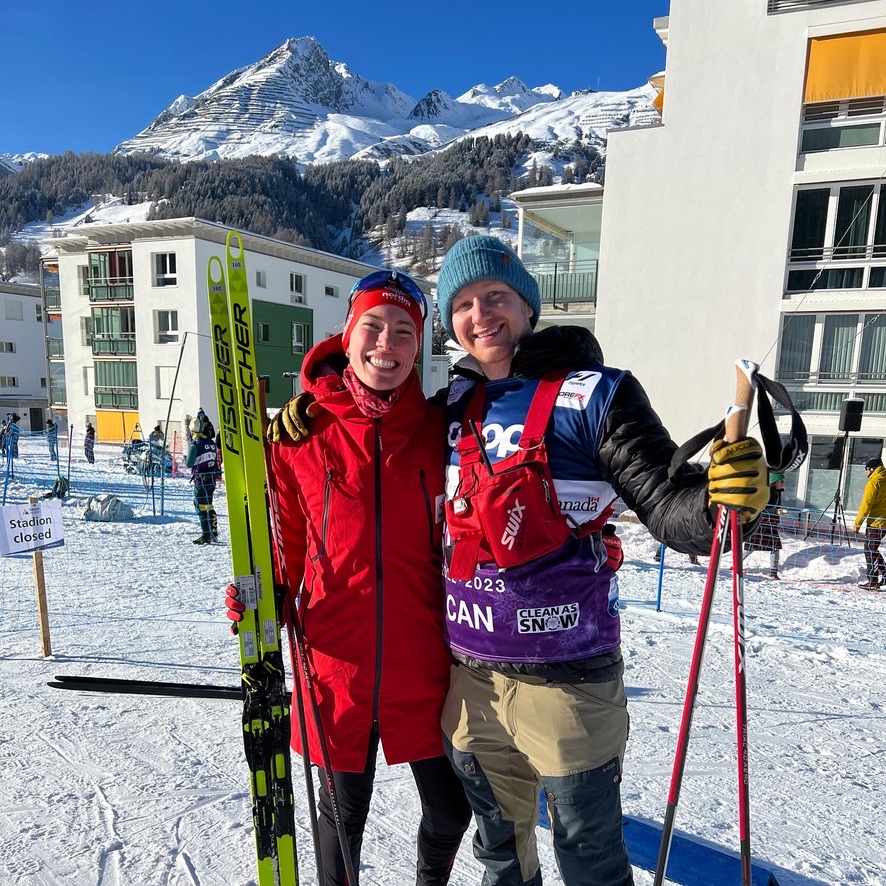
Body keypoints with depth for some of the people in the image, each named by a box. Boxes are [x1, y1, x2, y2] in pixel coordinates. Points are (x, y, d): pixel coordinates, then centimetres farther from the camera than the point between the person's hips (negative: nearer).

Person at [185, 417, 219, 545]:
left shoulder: (194, 444, -12)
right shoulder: (211, 442, 8)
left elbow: (189, 464, -11)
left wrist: (185, 458, 8)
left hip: (201, 480, -7)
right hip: (212, 478, 7)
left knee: (202, 507, -2)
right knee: (209, 505, 17)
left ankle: (206, 535, -3)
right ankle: (213, 533, 21)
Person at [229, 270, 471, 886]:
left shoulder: (439, 429, -3)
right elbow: (287, 536, 4)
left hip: (425, 667, 1)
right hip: (336, 663, -1)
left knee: (451, 808, 18)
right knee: (343, 811, 19)